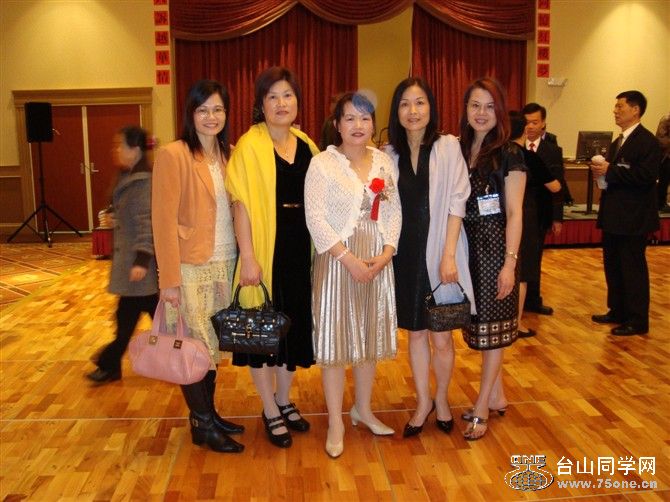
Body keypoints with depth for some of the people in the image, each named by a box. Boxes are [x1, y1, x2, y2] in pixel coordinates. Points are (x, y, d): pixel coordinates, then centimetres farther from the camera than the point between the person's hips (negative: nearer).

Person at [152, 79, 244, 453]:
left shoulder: (229, 155, 9)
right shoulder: (173, 155, -10)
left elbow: (236, 209, 11)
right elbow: (165, 220, -13)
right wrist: (169, 278, -15)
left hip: (225, 265, 6)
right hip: (191, 268, -6)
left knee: (214, 345, 14)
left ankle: (210, 413, 30)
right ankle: (202, 425, 19)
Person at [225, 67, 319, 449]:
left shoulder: (306, 144, 8)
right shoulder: (250, 145, -9)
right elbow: (242, 204, -13)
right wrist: (247, 257, -19)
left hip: (300, 249, 6)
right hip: (266, 248, -6)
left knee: (295, 322, 15)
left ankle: (284, 399, 34)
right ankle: (271, 411, 21)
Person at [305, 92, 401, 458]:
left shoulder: (384, 161, 8)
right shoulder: (322, 164, -7)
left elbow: (394, 211, 7)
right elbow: (315, 218, -13)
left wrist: (386, 252, -8)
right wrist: (350, 259, -17)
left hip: (378, 261, 5)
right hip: (337, 261, -4)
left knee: (370, 335, 14)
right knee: (335, 337, 1)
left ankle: (363, 409, 32)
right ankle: (335, 423, 15)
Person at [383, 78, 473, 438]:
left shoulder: (447, 146, -3)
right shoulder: (390, 154, 5)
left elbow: (457, 202, -8)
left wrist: (448, 254, -13)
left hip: (438, 253, -3)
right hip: (405, 254, 3)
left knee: (441, 337, 5)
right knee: (415, 332, 12)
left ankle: (441, 399, 29)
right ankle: (423, 402, 29)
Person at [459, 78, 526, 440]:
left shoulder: (509, 155, -7)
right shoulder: (457, 150, 7)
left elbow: (514, 213, -10)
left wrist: (510, 262, -16)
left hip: (495, 247, -5)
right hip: (466, 246, 5)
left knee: (492, 326, 4)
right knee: (479, 324, 13)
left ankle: (482, 407, 15)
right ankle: (496, 396, 30)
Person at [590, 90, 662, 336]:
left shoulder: (648, 141, -13)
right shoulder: (618, 142, 16)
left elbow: (646, 176, -24)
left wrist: (610, 171, -22)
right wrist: (601, 170, -3)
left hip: (633, 218, -9)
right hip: (613, 216, 9)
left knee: (633, 269, -1)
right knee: (613, 266, 16)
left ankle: (637, 321, 9)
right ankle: (618, 312, 29)